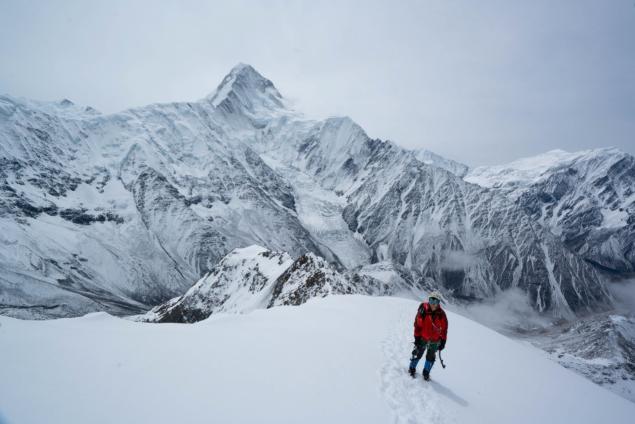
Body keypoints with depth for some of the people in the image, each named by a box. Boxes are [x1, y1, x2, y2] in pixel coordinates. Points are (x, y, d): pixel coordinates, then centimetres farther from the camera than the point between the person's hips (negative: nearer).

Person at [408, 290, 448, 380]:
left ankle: (426, 373, 33)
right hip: (423, 338, -2)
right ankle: (412, 369, 31)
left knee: (431, 357, 13)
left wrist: (443, 342, -2)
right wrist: (417, 338, -9)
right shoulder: (423, 311, -20)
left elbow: (444, 328, -4)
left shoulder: (441, 314, -14)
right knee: (418, 354, 9)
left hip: (435, 340, 2)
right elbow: (417, 325, -12)